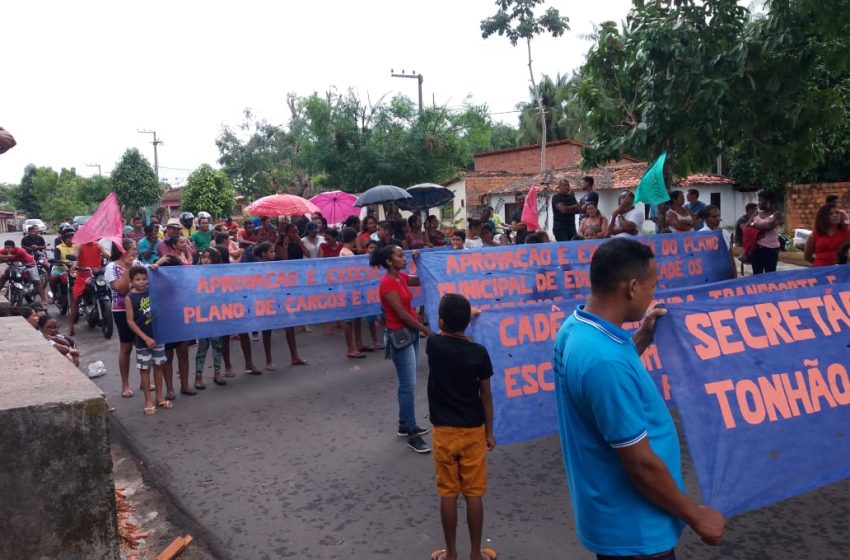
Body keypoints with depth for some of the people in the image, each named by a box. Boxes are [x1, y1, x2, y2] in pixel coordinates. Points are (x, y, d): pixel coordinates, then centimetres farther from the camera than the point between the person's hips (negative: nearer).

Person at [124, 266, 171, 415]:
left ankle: (160, 397, 23)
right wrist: (146, 338, -15)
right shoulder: (130, 298, -9)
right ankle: (148, 401, 14)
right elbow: (130, 321, -11)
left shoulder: (152, 291, 0)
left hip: (158, 335, 4)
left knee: (158, 366, 12)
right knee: (145, 369, 6)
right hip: (142, 340, -4)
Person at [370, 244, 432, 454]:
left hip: (411, 332, 9)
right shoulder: (387, 284, -18)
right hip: (400, 335, -9)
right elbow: (402, 314, -19)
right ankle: (412, 435, 1)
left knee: (407, 383, 16)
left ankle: (404, 424, 27)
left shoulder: (401, 277, 8)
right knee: (409, 385, -6)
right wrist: (426, 329, -13)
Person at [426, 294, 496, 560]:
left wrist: (447, 314, 28)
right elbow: (485, 396, -4)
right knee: (474, 494, 10)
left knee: (448, 494, 10)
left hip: (443, 432, 1)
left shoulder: (433, 345, -10)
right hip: (473, 432, 0)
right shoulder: (478, 353, -11)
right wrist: (489, 432, 6)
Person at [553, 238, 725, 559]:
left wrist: (642, 339, 9)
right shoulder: (605, 361, -33)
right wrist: (696, 517, -12)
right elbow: (641, 464, -26)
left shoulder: (575, 327, -4)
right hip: (633, 530, -9)